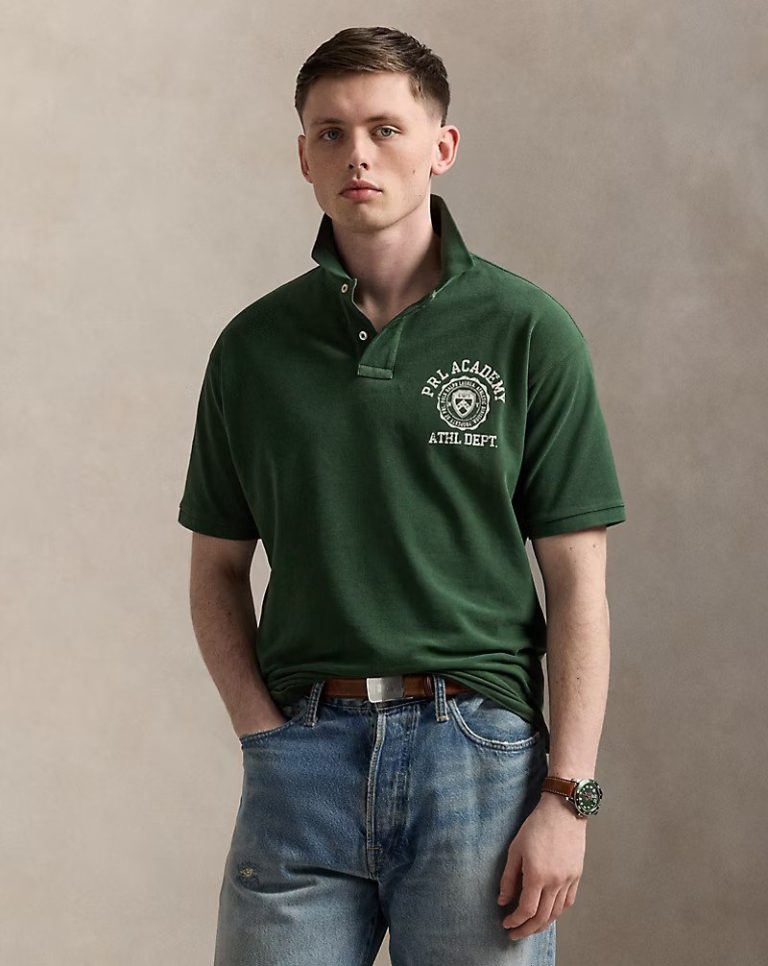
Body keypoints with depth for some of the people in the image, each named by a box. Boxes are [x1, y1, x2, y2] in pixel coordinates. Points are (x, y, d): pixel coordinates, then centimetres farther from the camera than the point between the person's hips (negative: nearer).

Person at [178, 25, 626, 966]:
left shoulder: (528, 333, 0)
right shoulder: (255, 347, 7)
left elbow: (577, 581, -1)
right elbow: (217, 570, 13)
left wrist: (568, 797, -7)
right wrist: (267, 737, -1)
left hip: (478, 747, -2)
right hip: (300, 755, 2)